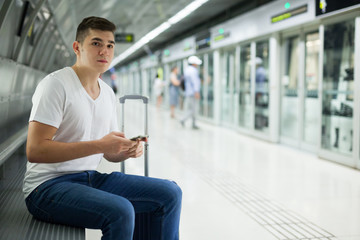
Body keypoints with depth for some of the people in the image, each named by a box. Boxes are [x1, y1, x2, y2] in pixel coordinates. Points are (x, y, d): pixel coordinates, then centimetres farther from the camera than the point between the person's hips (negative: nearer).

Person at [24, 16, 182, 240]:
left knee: (170, 193, -2)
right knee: (120, 211, -33)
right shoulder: (55, 85, -13)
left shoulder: (108, 93, 11)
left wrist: (128, 150, -8)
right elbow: (34, 150, -22)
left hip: (92, 179, 8)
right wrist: (98, 145, -26)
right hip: (48, 186, -7)